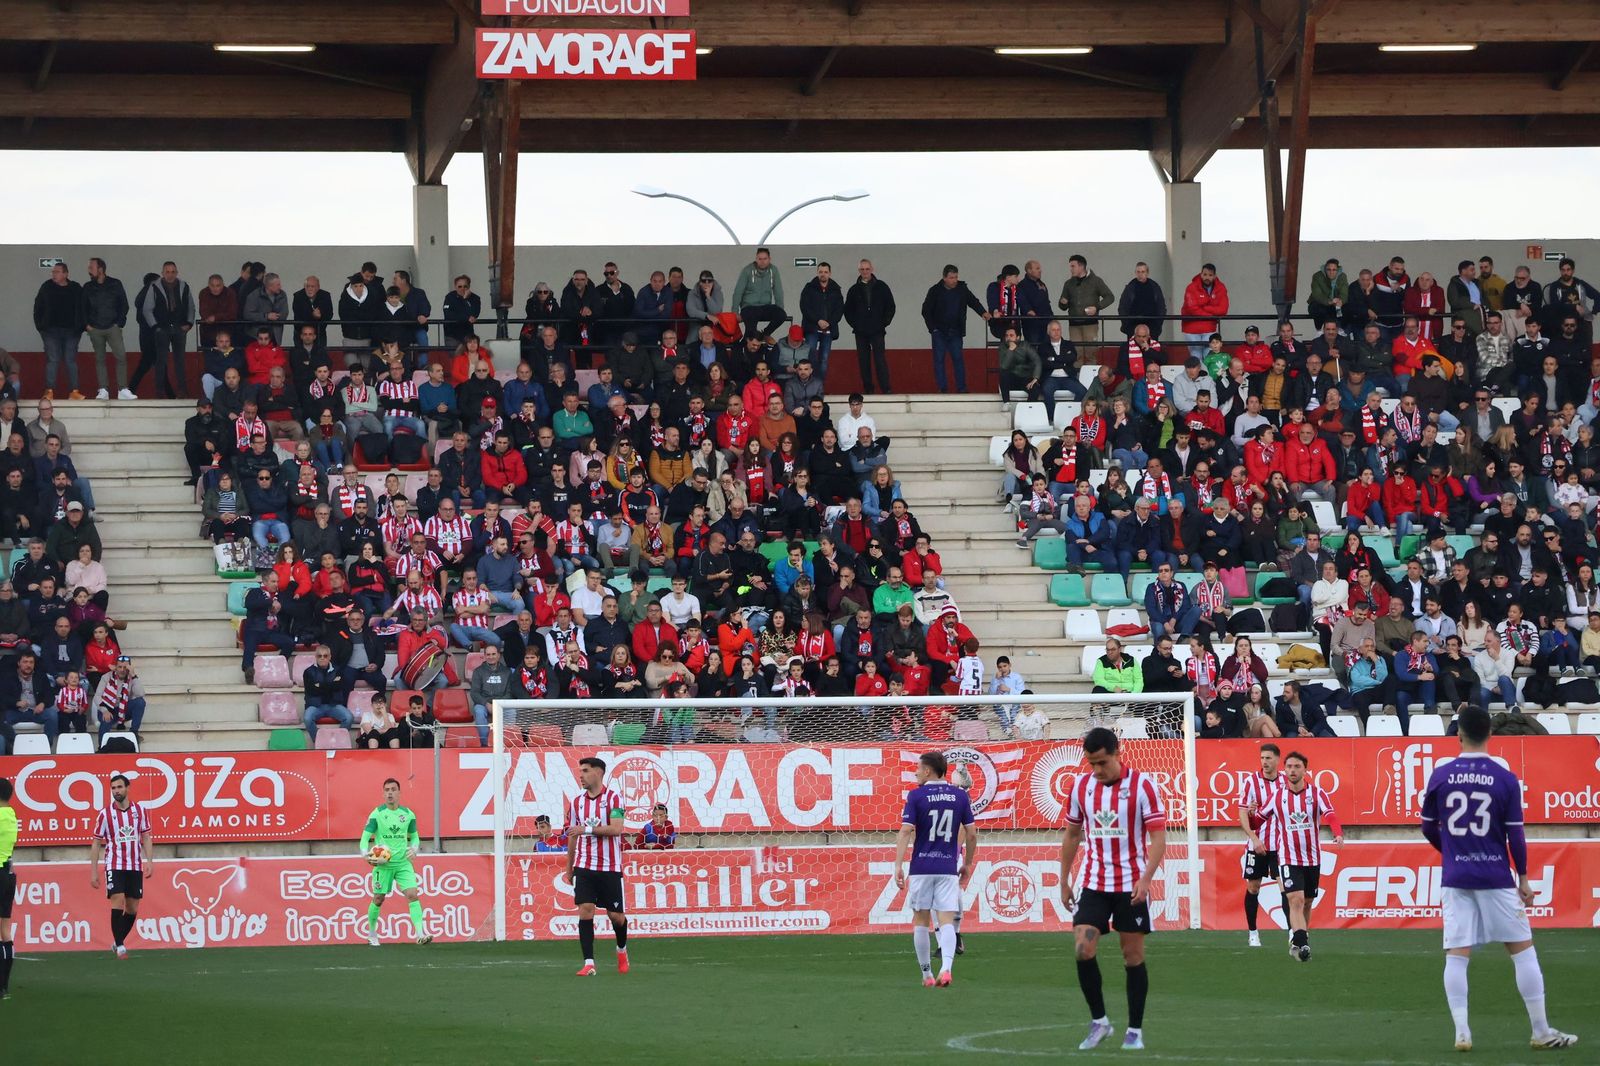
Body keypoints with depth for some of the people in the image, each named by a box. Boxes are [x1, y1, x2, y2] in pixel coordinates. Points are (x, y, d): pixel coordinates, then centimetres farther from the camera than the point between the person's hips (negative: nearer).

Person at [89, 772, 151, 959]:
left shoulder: (140, 810, 4)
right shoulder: (105, 814, -1)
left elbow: (146, 838, 10)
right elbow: (96, 843, 2)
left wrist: (148, 861, -2)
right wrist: (93, 872, -1)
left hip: (135, 866, 3)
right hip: (114, 865, -3)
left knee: (132, 909, 4)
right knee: (118, 900, -18)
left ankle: (119, 942, 22)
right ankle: (119, 946, -15)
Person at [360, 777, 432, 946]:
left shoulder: (408, 814, 4)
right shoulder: (376, 814, -5)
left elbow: (414, 836, 17)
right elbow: (365, 837, -5)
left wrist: (414, 849, -4)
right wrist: (366, 854, -23)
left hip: (403, 862, 2)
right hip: (383, 863, -2)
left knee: (413, 895, -13)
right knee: (378, 899, 6)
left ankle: (421, 934, -20)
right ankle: (371, 933, 28)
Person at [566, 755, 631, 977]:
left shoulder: (613, 799, -6)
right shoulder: (576, 802, 9)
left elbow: (616, 829, -18)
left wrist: (587, 829, -24)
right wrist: (569, 868, 16)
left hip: (610, 867, -3)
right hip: (584, 867, 3)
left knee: (616, 915, 4)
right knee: (585, 910, -12)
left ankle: (622, 949, 35)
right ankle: (588, 963, -13)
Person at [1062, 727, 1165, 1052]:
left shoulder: (1142, 785, -9)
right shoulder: (1081, 787, 4)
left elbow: (1158, 836, -11)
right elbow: (1071, 835, 15)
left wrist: (1146, 878, -23)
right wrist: (1064, 881, 14)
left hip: (1131, 886, -3)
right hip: (1094, 884, 3)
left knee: (1133, 956, 2)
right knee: (1083, 950, -10)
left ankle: (1135, 1030, 11)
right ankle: (1098, 1021, 5)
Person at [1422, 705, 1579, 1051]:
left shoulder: (1440, 776, -1)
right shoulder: (1506, 779, -5)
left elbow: (1428, 828, 9)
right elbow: (1515, 835, -3)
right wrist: (1523, 879, 8)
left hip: (1454, 879, 2)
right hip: (1496, 877, -1)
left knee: (1456, 956, 2)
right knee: (1522, 950, 6)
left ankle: (1461, 1033, -6)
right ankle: (1541, 1032, 8)